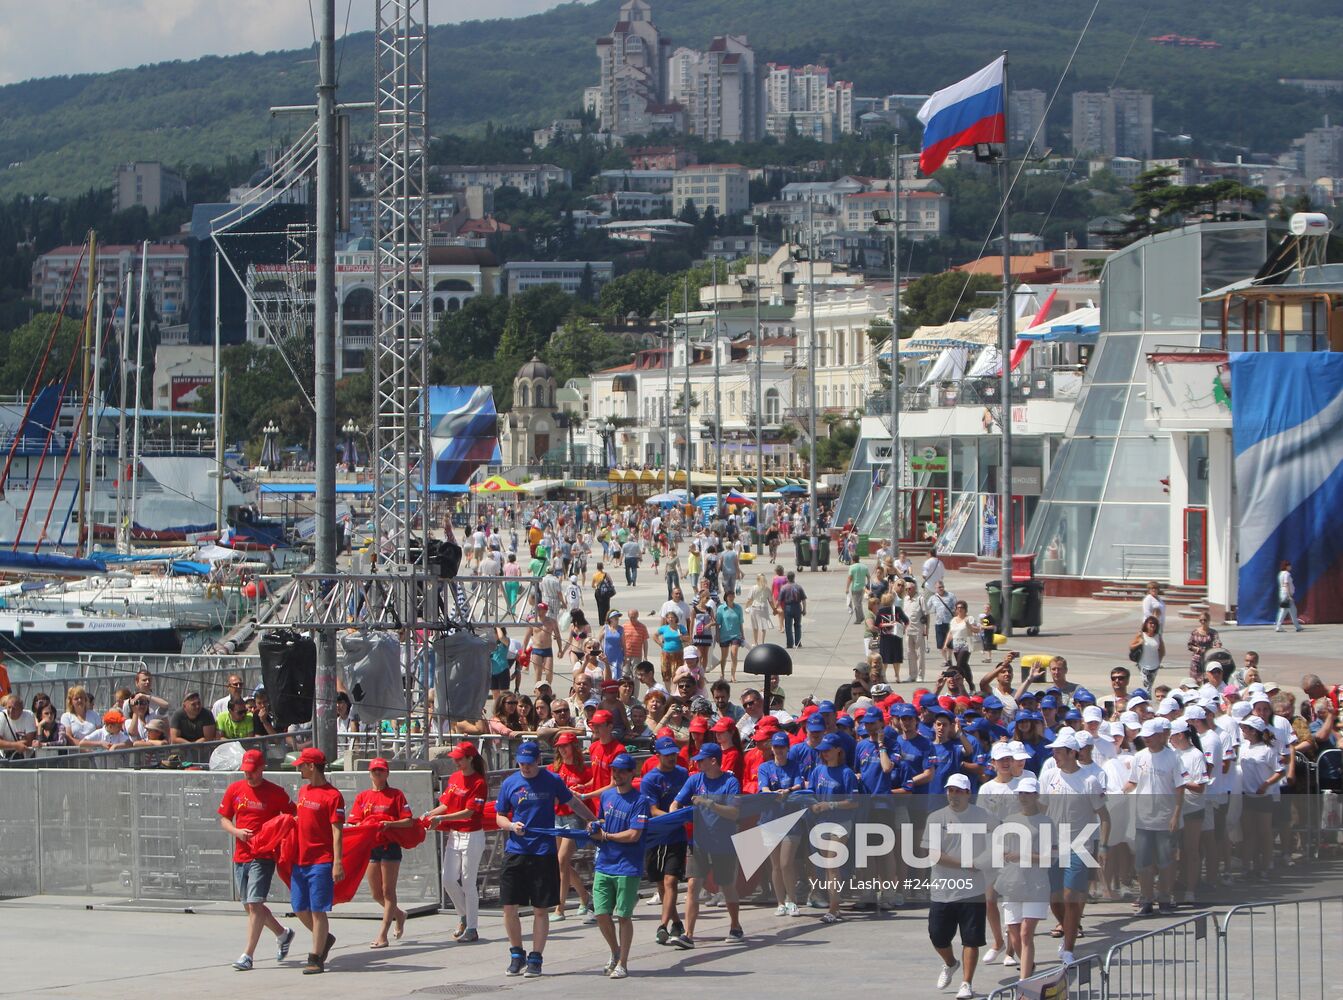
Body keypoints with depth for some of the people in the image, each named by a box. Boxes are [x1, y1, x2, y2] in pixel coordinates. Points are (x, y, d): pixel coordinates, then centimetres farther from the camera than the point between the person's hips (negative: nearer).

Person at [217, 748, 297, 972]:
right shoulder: (234, 790, 7)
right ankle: (282, 933, 36)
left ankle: (248, 955, -10)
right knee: (249, 905, 14)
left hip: (263, 855, -6)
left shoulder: (275, 792, -4)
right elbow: (224, 819, 12)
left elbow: (292, 817, 4)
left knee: (254, 904, -12)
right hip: (241, 855, 6)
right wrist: (237, 831, -8)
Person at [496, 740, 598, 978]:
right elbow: (499, 817, 10)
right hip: (515, 851, 2)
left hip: (544, 853, -2)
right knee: (509, 907, 0)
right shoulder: (510, 783, 4)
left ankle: (535, 959, 11)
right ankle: (517, 955, 18)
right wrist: (511, 826, -10)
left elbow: (573, 802, 15)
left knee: (541, 909, 1)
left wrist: (594, 821, 18)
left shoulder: (552, 781, 0)